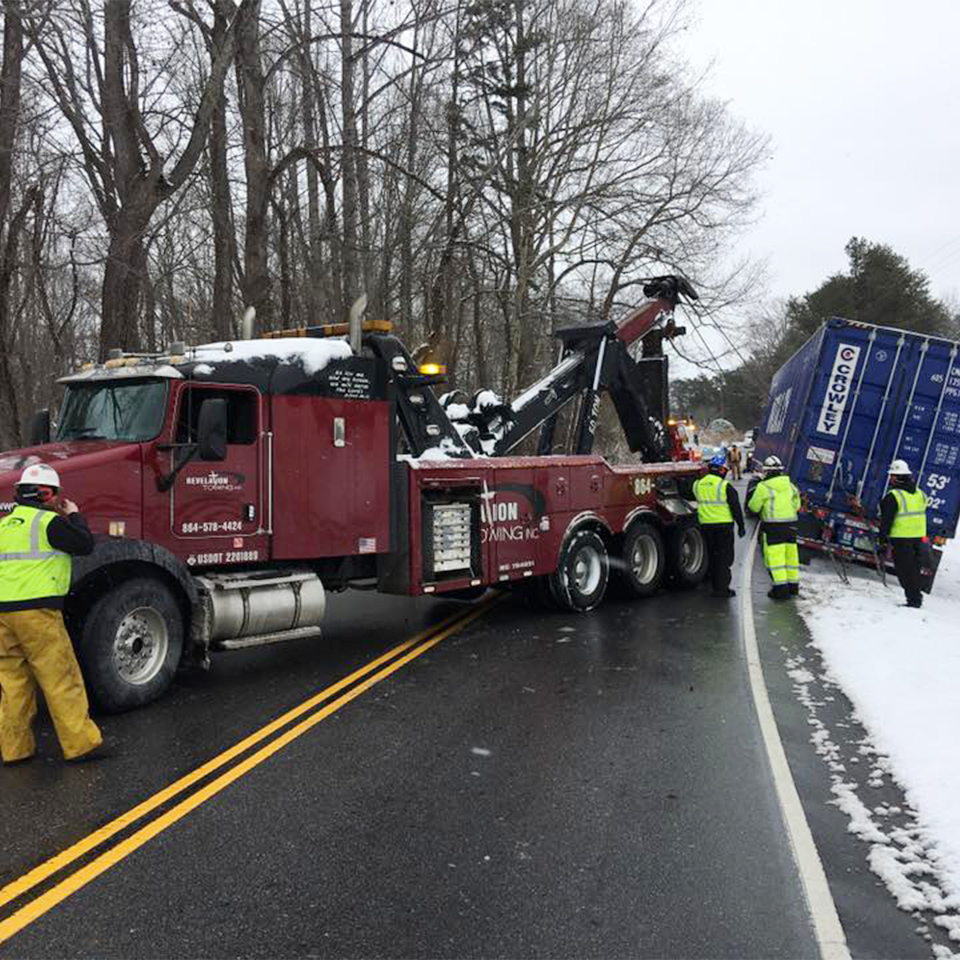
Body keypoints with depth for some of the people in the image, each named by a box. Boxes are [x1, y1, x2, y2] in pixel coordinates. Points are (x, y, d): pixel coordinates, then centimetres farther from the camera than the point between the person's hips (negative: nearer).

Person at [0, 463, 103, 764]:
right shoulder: (49, 521, -7)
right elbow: (84, 545, -5)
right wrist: (74, 516, 8)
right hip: (37, 610, -7)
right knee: (61, 679, -3)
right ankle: (80, 743, 0)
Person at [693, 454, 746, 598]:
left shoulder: (698, 485, 5)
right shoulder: (725, 486, -12)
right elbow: (736, 508, -10)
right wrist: (741, 526, -3)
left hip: (705, 525, 6)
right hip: (723, 525, -5)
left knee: (712, 555, 14)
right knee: (724, 556, 0)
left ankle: (715, 586, 19)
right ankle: (722, 587, -3)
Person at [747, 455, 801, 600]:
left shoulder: (763, 487, -10)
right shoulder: (790, 485, 8)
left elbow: (753, 507, -4)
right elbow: (796, 505, 18)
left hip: (773, 525, -6)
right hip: (790, 523, 6)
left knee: (774, 556, -3)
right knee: (790, 554, 14)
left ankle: (781, 588, -6)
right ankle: (793, 585, 23)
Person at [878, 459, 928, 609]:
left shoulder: (893, 497, -15)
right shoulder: (920, 494, 8)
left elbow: (886, 519, -14)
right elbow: (920, 514, 16)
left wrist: (883, 536, -6)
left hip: (901, 538, -7)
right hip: (918, 536, 7)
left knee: (904, 570, -1)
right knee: (915, 569, 17)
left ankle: (913, 598, -3)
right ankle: (916, 597, 24)